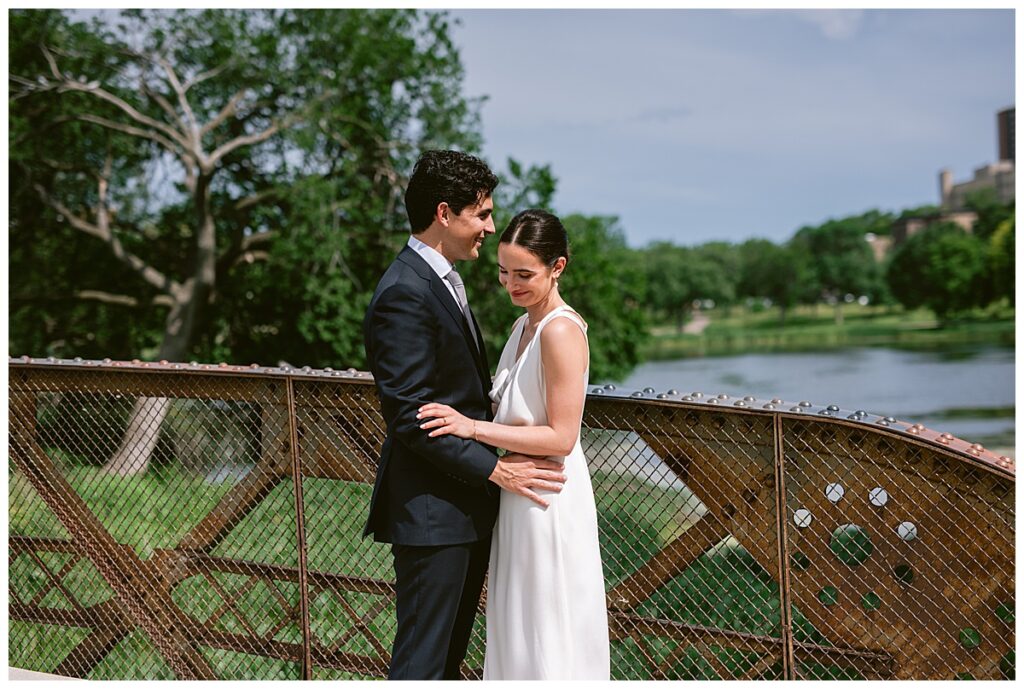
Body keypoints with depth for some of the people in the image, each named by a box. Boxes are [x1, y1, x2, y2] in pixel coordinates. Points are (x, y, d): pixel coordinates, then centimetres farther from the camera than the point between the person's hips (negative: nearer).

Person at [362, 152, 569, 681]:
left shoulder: (442, 280, 14)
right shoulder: (404, 294, -18)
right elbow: (411, 418, -22)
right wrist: (495, 469, -19)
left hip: (467, 504, 10)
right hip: (431, 513, -10)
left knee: (451, 653, 17)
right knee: (422, 659, -2)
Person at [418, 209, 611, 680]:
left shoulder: (561, 331, -18)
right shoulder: (525, 325, 10)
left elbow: (561, 438, -22)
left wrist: (474, 427, -23)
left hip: (548, 502, -9)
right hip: (520, 497, 9)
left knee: (547, 638, 3)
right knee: (519, 632, 18)